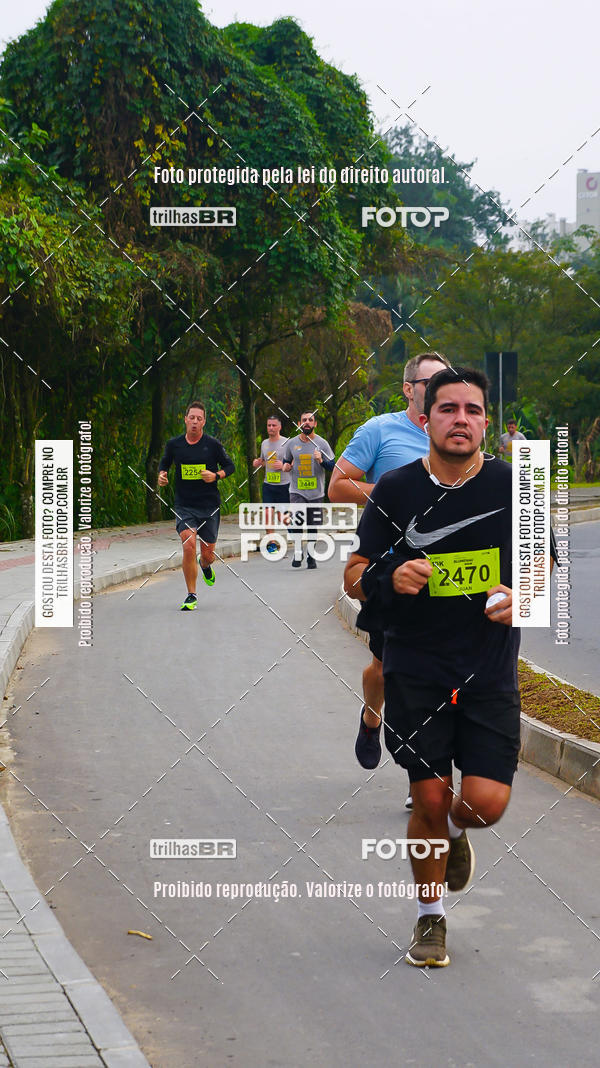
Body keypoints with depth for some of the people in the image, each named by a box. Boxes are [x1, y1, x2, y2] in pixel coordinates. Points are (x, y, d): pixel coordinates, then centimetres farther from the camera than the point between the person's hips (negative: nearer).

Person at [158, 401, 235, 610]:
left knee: (208, 554, 5)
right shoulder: (174, 444, 1)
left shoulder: (213, 444, -3)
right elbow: (165, 463, 20)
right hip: (184, 505, 0)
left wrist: (216, 475, -11)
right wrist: (162, 475, -1)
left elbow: (230, 466, 7)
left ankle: (205, 565, 46)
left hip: (209, 506, 0)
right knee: (188, 545, -21)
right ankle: (191, 596, -9)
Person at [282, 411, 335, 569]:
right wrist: (286, 466, -3)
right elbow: (285, 462, 20)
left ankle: (310, 555, 23)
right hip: (297, 491, 0)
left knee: (313, 525, 8)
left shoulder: (322, 443, 0)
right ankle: (297, 554, -9)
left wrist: (321, 461, -18)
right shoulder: (291, 443, 5)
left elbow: (332, 467, 0)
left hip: (316, 492, 1)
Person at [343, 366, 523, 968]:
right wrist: (389, 579, -20)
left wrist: (523, 597, -10)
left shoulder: (513, 486, -1)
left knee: (486, 802, -8)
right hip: (416, 673, 0)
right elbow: (354, 577, 2)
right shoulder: (396, 490, -2)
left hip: (490, 673, 0)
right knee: (430, 801, 1)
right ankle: (431, 919, 25)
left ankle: (454, 831, 30)